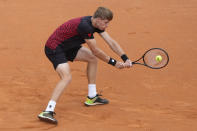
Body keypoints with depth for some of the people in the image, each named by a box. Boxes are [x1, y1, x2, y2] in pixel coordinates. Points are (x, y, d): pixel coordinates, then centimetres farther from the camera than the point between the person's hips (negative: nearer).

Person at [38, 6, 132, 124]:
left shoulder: (97, 24, -1)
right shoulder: (85, 26, -29)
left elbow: (111, 42, 1)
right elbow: (96, 50, -22)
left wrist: (125, 59, -9)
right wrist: (113, 63, -13)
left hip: (67, 47, 10)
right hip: (54, 48, -10)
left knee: (92, 58, 12)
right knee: (67, 77, -26)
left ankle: (92, 97, 19)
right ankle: (48, 111, -33)